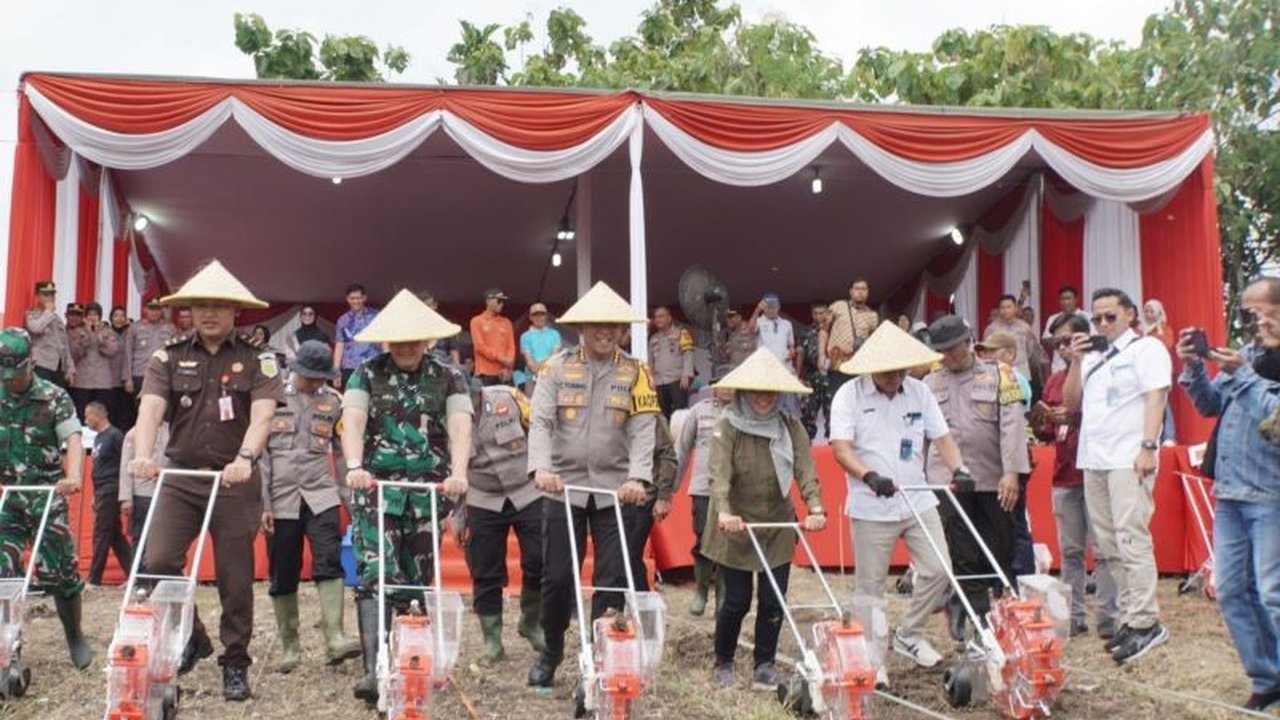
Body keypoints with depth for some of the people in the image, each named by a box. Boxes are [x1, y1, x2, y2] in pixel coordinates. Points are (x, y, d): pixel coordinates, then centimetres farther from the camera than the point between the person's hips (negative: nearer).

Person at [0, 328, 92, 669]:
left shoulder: (54, 397, -2)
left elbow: (73, 439, -14)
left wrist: (73, 476, -33)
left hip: (46, 496, -2)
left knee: (58, 571, 2)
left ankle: (76, 637, 20)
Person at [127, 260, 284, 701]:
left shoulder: (258, 361, 0)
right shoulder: (169, 357, 5)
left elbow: (262, 414, -15)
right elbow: (151, 407, -10)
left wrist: (244, 458, -34)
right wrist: (143, 454, -29)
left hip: (235, 481, -2)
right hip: (180, 476, 2)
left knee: (234, 577, 3)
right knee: (157, 562, -9)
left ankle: (236, 663, 18)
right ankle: (189, 638, 16)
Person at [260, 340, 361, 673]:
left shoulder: (333, 401, 8)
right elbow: (260, 452, 1)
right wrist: (262, 504, -4)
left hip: (321, 495, 0)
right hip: (281, 497, 0)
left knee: (329, 562, -16)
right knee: (283, 576, 5)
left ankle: (335, 639, -20)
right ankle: (289, 647, 16)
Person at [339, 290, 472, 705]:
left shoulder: (449, 378, 5)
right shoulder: (366, 375, 4)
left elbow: (460, 427, -10)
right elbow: (352, 422, -12)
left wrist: (458, 472, -28)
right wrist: (354, 465, -31)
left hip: (427, 492, 1)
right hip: (376, 489, -1)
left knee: (416, 581, 8)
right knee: (375, 575, -13)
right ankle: (373, 668, -17)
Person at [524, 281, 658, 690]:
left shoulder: (635, 373, 4)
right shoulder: (557, 367, 2)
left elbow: (643, 430, -6)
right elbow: (540, 422, -7)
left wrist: (638, 477, -22)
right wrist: (541, 467, -25)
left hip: (616, 489, 0)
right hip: (564, 487, 0)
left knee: (613, 579, 2)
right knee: (558, 576, 5)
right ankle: (551, 653, 27)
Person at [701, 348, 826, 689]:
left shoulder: (791, 428, -2)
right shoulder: (727, 428, -11)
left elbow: (806, 470, -13)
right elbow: (720, 474, -24)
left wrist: (815, 508, -30)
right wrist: (724, 512, -41)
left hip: (777, 527, 3)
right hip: (736, 528, -3)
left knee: (773, 600, 2)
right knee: (737, 601, 3)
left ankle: (765, 665, 20)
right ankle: (723, 663, 25)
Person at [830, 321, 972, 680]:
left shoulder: (919, 391, 5)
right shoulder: (849, 395, -8)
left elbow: (942, 436, 5)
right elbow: (841, 449, -15)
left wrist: (958, 468, -13)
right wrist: (870, 476, -31)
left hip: (918, 502, 4)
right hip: (871, 508, -4)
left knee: (938, 570, 1)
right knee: (869, 587, 3)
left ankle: (909, 635, 21)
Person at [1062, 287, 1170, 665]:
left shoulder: (1146, 348, 2)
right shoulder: (1092, 356, 22)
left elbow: (1156, 397, -8)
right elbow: (1072, 403, 17)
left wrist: (1148, 446, -18)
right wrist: (1076, 362, 5)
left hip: (1129, 459, -7)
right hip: (1093, 460, 7)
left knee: (1131, 538, -14)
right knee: (1109, 545, 6)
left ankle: (1145, 623, -12)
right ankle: (1130, 618, 11)